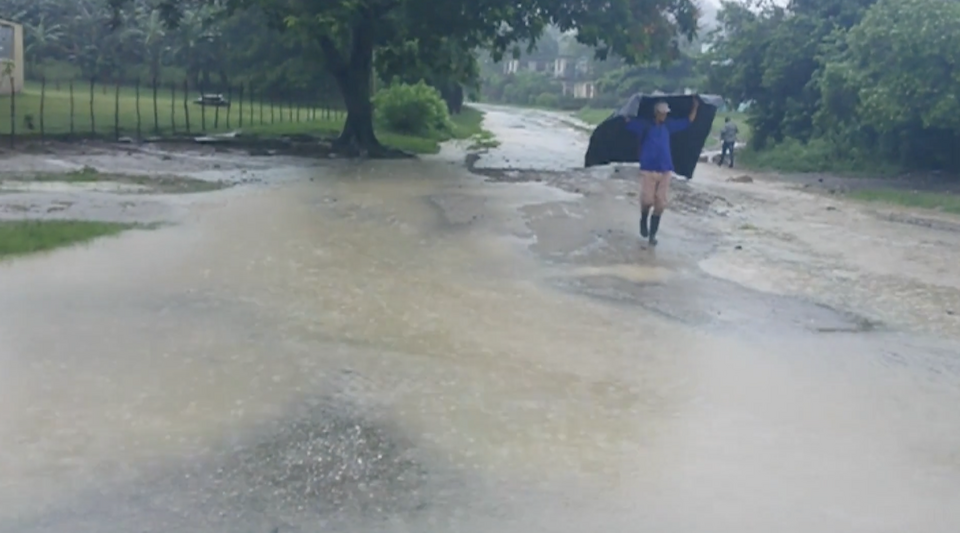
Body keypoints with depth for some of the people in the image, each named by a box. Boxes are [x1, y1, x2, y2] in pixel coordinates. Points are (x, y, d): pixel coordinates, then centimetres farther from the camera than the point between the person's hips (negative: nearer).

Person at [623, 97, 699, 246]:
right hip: (648, 170, -4)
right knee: (647, 200, -10)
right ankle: (643, 221, 22)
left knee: (660, 204, 1)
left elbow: (688, 121, 21)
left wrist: (695, 107, 17)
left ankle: (652, 234, 11)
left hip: (665, 170, 4)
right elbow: (628, 121, -14)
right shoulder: (645, 125, -2)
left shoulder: (669, 125, 10)